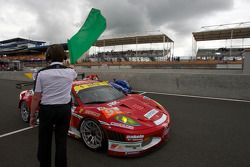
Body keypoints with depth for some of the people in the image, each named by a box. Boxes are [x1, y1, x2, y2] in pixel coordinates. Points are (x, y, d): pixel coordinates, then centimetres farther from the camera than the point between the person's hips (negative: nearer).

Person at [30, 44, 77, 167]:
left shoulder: (42, 73, -10)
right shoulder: (70, 72, -5)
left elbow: (36, 98, -7)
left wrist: (32, 115, 6)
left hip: (46, 110, -1)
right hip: (64, 109, 1)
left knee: (44, 141, 17)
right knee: (61, 141, 12)